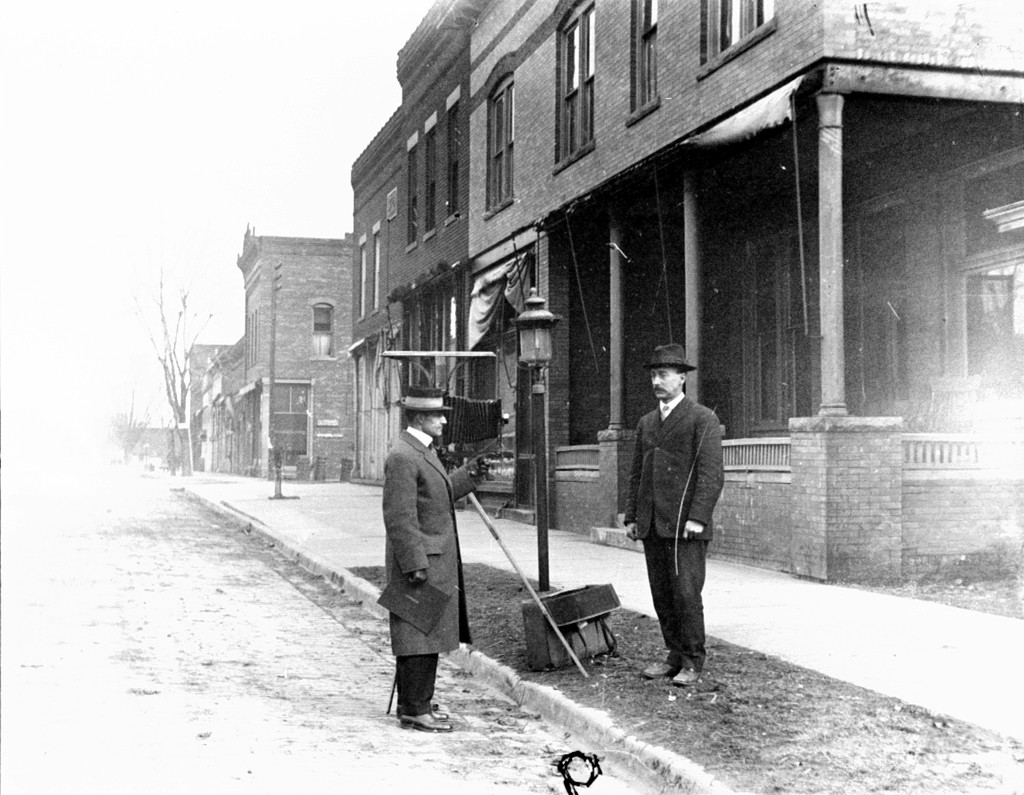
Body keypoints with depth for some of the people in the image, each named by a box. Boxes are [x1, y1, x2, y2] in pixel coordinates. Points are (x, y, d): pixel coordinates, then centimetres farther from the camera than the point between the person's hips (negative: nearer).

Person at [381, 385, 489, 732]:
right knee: (420, 636, -5)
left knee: (427, 635, 16)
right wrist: (415, 565, -23)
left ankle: (414, 702, 25)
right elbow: (400, 517, -22)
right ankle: (414, 710, 1)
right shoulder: (402, 457, -18)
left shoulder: (423, 451, 15)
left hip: (435, 560, 10)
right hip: (419, 561, -10)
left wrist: (468, 475, 18)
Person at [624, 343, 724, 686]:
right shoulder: (647, 423, 18)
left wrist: (697, 517, -18)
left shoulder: (703, 418, -2)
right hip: (652, 526, 6)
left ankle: (693, 662, 5)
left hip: (685, 526, -6)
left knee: (686, 593, -6)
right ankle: (675, 655, 18)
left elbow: (711, 473, -10)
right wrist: (631, 517, 12)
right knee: (662, 595, 7)